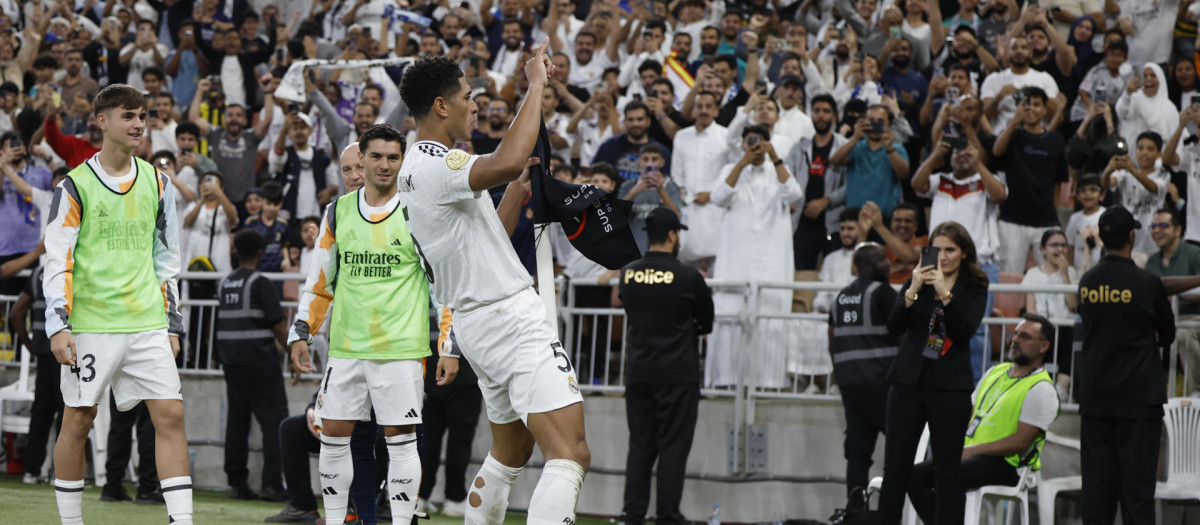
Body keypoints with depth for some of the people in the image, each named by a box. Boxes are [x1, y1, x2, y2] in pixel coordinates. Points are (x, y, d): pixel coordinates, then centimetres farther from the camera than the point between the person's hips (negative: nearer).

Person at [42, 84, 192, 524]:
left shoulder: (156, 183, 11)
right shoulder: (76, 186, -3)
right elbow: (57, 261, -5)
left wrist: (172, 323, 13)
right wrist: (58, 326, -13)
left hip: (147, 323, 4)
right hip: (90, 324, -4)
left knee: (170, 415, -7)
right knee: (78, 421, 1)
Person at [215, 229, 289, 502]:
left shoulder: (224, 284, 10)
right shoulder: (260, 283, -9)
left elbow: (220, 325, 15)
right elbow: (277, 326, -12)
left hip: (230, 360, 6)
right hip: (259, 359, -6)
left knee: (237, 420, 9)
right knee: (274, 418, -4)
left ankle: (237, 483, 8)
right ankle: (272, 483, -12)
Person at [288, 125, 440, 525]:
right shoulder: (339, 211, 9)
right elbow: (319, 279, 17)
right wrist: (301, 333, 10)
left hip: (400, 346, -4)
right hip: (346, 344, 4)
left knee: (400, 439, -4)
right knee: (333, 435, 5)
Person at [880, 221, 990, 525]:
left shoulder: (975, 290, 3)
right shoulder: (918, 280, 7)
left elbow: (965, 331, -13)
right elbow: (894, 328, -5)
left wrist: (945, 293, -24)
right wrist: (912, 292, -20)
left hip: (950, 386, -2)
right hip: (908, 381, 2)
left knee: (948, 470, 1)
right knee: (896, 467, 1)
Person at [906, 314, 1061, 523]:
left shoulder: (1041, 389, -7)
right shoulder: (996, 372, 20)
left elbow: (1020, 442, -15)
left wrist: (972, 451, -17)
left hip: (1003, 464, -8)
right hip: (968, 455, 8)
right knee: (916, 475, -13)